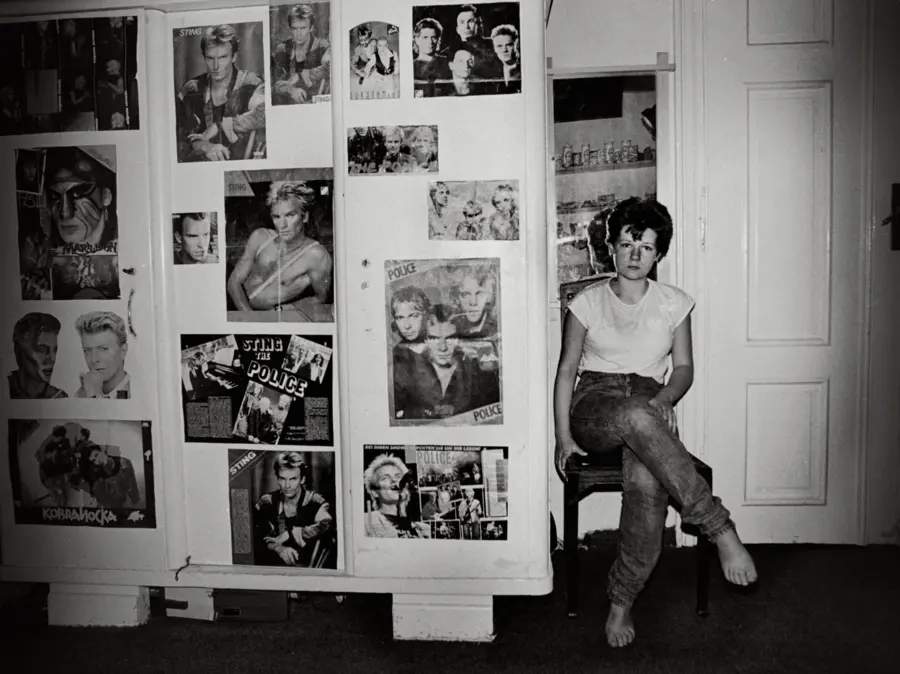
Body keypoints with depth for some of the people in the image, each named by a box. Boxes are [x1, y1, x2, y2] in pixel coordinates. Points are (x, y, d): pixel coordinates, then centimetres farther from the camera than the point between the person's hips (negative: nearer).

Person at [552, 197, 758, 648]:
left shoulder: (673, 303, 11)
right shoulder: (587, 302, 7)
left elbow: (684, 368, 12)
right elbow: (566, 369, 5)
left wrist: (663, 400, -11)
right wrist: (563, 436, -4)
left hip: (650, 408, 1)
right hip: (593, 405, -1)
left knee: (646, 482, -35)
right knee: (636, 416, -41)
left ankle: (621, 600, -19)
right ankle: (720, 529, -35)